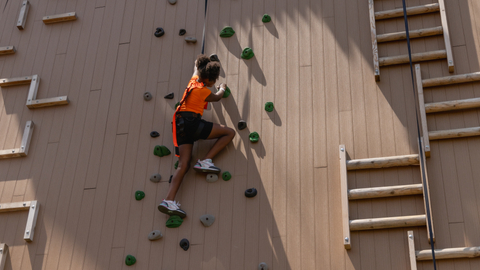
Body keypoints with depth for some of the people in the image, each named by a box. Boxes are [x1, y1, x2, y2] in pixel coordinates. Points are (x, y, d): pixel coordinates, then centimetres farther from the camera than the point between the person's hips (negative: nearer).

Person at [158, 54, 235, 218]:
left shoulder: (193, 80, 17)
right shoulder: (204, 91, -3)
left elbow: (196, 67, 42)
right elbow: (217, 98, 20)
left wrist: (199, 63, 63)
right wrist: (222, 89, 41)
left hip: (180, 125, 8)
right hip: (191, 122, -8)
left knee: (184, 164, -3)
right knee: (229, 132, -3)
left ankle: (169, 200, -18)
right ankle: (205, 161, -11)